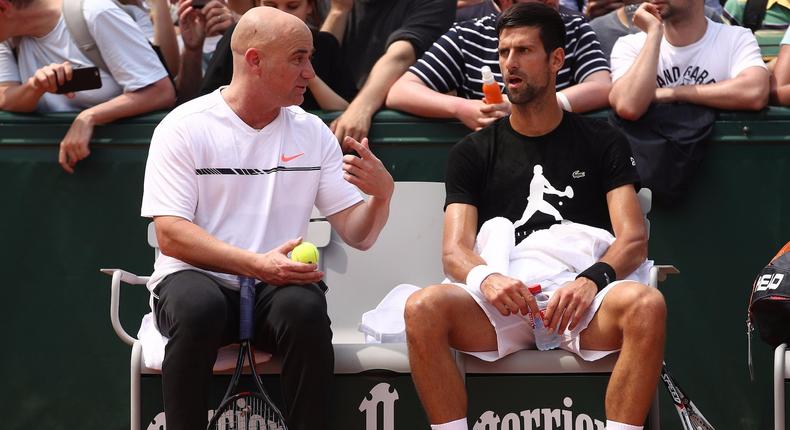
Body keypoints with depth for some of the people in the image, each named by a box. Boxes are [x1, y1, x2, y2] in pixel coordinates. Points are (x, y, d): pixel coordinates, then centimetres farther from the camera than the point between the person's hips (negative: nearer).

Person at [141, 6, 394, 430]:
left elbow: (358, 235, 8)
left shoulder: (312, 133, 9)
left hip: (276, 286, 3)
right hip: (197, 278, -2)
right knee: (201, 307, -36)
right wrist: (255, 264, -23)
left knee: (306, 309, -32)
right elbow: (171, 235, -10)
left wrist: (383, 194, -15)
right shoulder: (185, 127, -2)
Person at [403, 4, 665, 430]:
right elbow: (455, 250, 6)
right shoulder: (473, 152, 18)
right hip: (498, 306, 1)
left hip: (580, 302, -1)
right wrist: (486, 279, -19)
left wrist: (592, 279, -18)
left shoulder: (602, 143, 16)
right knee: (424, 308, -31)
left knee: (647, 305, -33)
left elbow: (633, 240, 5)